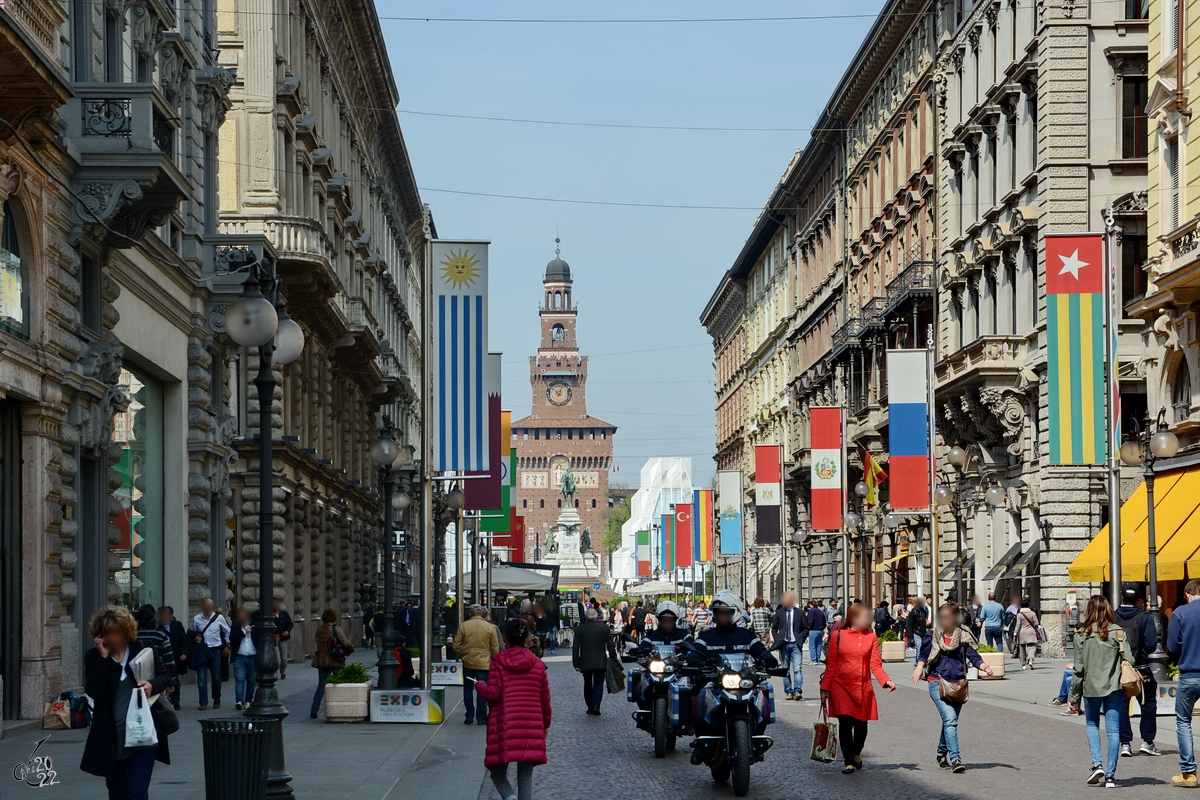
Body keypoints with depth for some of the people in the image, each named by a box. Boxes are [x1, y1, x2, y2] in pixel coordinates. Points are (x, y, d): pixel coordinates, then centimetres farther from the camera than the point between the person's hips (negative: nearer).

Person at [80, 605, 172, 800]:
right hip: (111, 737, 2)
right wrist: (103, 657, -17)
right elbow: (93, 691, -14)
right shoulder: (93, 657, -1)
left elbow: (166, 676, 7)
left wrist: (152, 685, -15)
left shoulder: (144, 650, -2)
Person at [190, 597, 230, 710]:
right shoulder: (196, 619, 2)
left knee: (216, 677, 7)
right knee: (201, 677, -6)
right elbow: (193, 633, 15)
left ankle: (217, 699, 28)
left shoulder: (219, 618, 0)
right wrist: (195, 637, -7)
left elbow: (227, 632, 12)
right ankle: (203, 702, -2)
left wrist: (227, 646, 5)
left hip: (216, 650, 0)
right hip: (202, 650, 0)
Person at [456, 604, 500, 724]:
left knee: (468, 689, 13)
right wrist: (494, 659, 14)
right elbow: (495, 647, -2)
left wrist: (461, 655, 15)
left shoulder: (464, 626, -4)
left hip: (468, 663, 1)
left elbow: (457, 645, -2)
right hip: (484, 663, -1)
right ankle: (481, 717, 4)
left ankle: (469, 716, 14)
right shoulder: (490, 627, -5)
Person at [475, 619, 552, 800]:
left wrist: (480, 685, 14)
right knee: (525, 778, 8)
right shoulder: (537, 663, 7)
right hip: (531, 726, 3)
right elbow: (545, 698, 11)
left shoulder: (498, 662, -3)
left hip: (504, 726, -3)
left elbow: (492, 694, -7)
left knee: (498, 773, 8)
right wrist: (546, 724, 24)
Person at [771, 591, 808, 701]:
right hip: (784, 644, 2)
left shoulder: (799, 613, 6)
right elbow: (774, 629, 15)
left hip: (795, 644, -2)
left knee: (797, 669, -13)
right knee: (786, 670, 5)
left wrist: (800, 638, -4)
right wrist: (777, 640, 1)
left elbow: (806, 629, 11)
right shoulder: (779, 613, 9)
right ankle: (788, 692, 10)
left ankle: (798, 692, -19)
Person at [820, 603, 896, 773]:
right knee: (845, 723, -9)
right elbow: (831, 665, 2)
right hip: (841, 686, -2)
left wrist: (886, 681, -16)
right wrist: (825, 688, -2)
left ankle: (857, 753, 37)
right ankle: (849, 763, -4)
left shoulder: (871, 637, 4)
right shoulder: (838, 635, 0)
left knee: (861, 723, 9)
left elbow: (875, 664, 0)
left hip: (863, 687, 2)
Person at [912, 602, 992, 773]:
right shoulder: (932, 635, 3)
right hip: (938, 683, -3)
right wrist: (919, 667, -13)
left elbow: (973, 656, 0)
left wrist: (985, 667, -18)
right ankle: (955, 759, -24)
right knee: (950, 719, -18)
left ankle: (942, 754, 35)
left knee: (950, 720, 13)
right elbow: (924, 655, 7)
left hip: (958, 683, 3)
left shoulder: (963, 636, 4)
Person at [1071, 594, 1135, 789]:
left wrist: (1075, 690, 8)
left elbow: (1079, 665, -3)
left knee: (1092, 725, 20)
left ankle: (1097, 764, 2)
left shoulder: (1081, 634, -5)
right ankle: (1110, 775, 1)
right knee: (1113, 730, 4)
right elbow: (1128, 660, -7)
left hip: (1090, 687, 0)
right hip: (1113, 686, 0)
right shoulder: (1117, 632, -5)